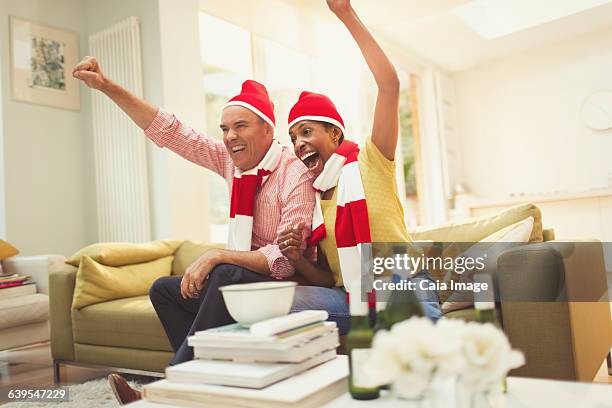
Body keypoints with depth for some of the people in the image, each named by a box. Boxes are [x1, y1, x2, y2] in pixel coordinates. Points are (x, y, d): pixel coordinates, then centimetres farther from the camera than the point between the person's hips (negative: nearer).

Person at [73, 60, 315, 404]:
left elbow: (286, 259, -26)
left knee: (227, 274, -34)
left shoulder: (295, 175, -20)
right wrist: (107, 86, -6)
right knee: (164, 290, 6)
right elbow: (169, 131, -1)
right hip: (236, 282, 8)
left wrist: (216, 256, -27)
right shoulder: (230, 159, 1)